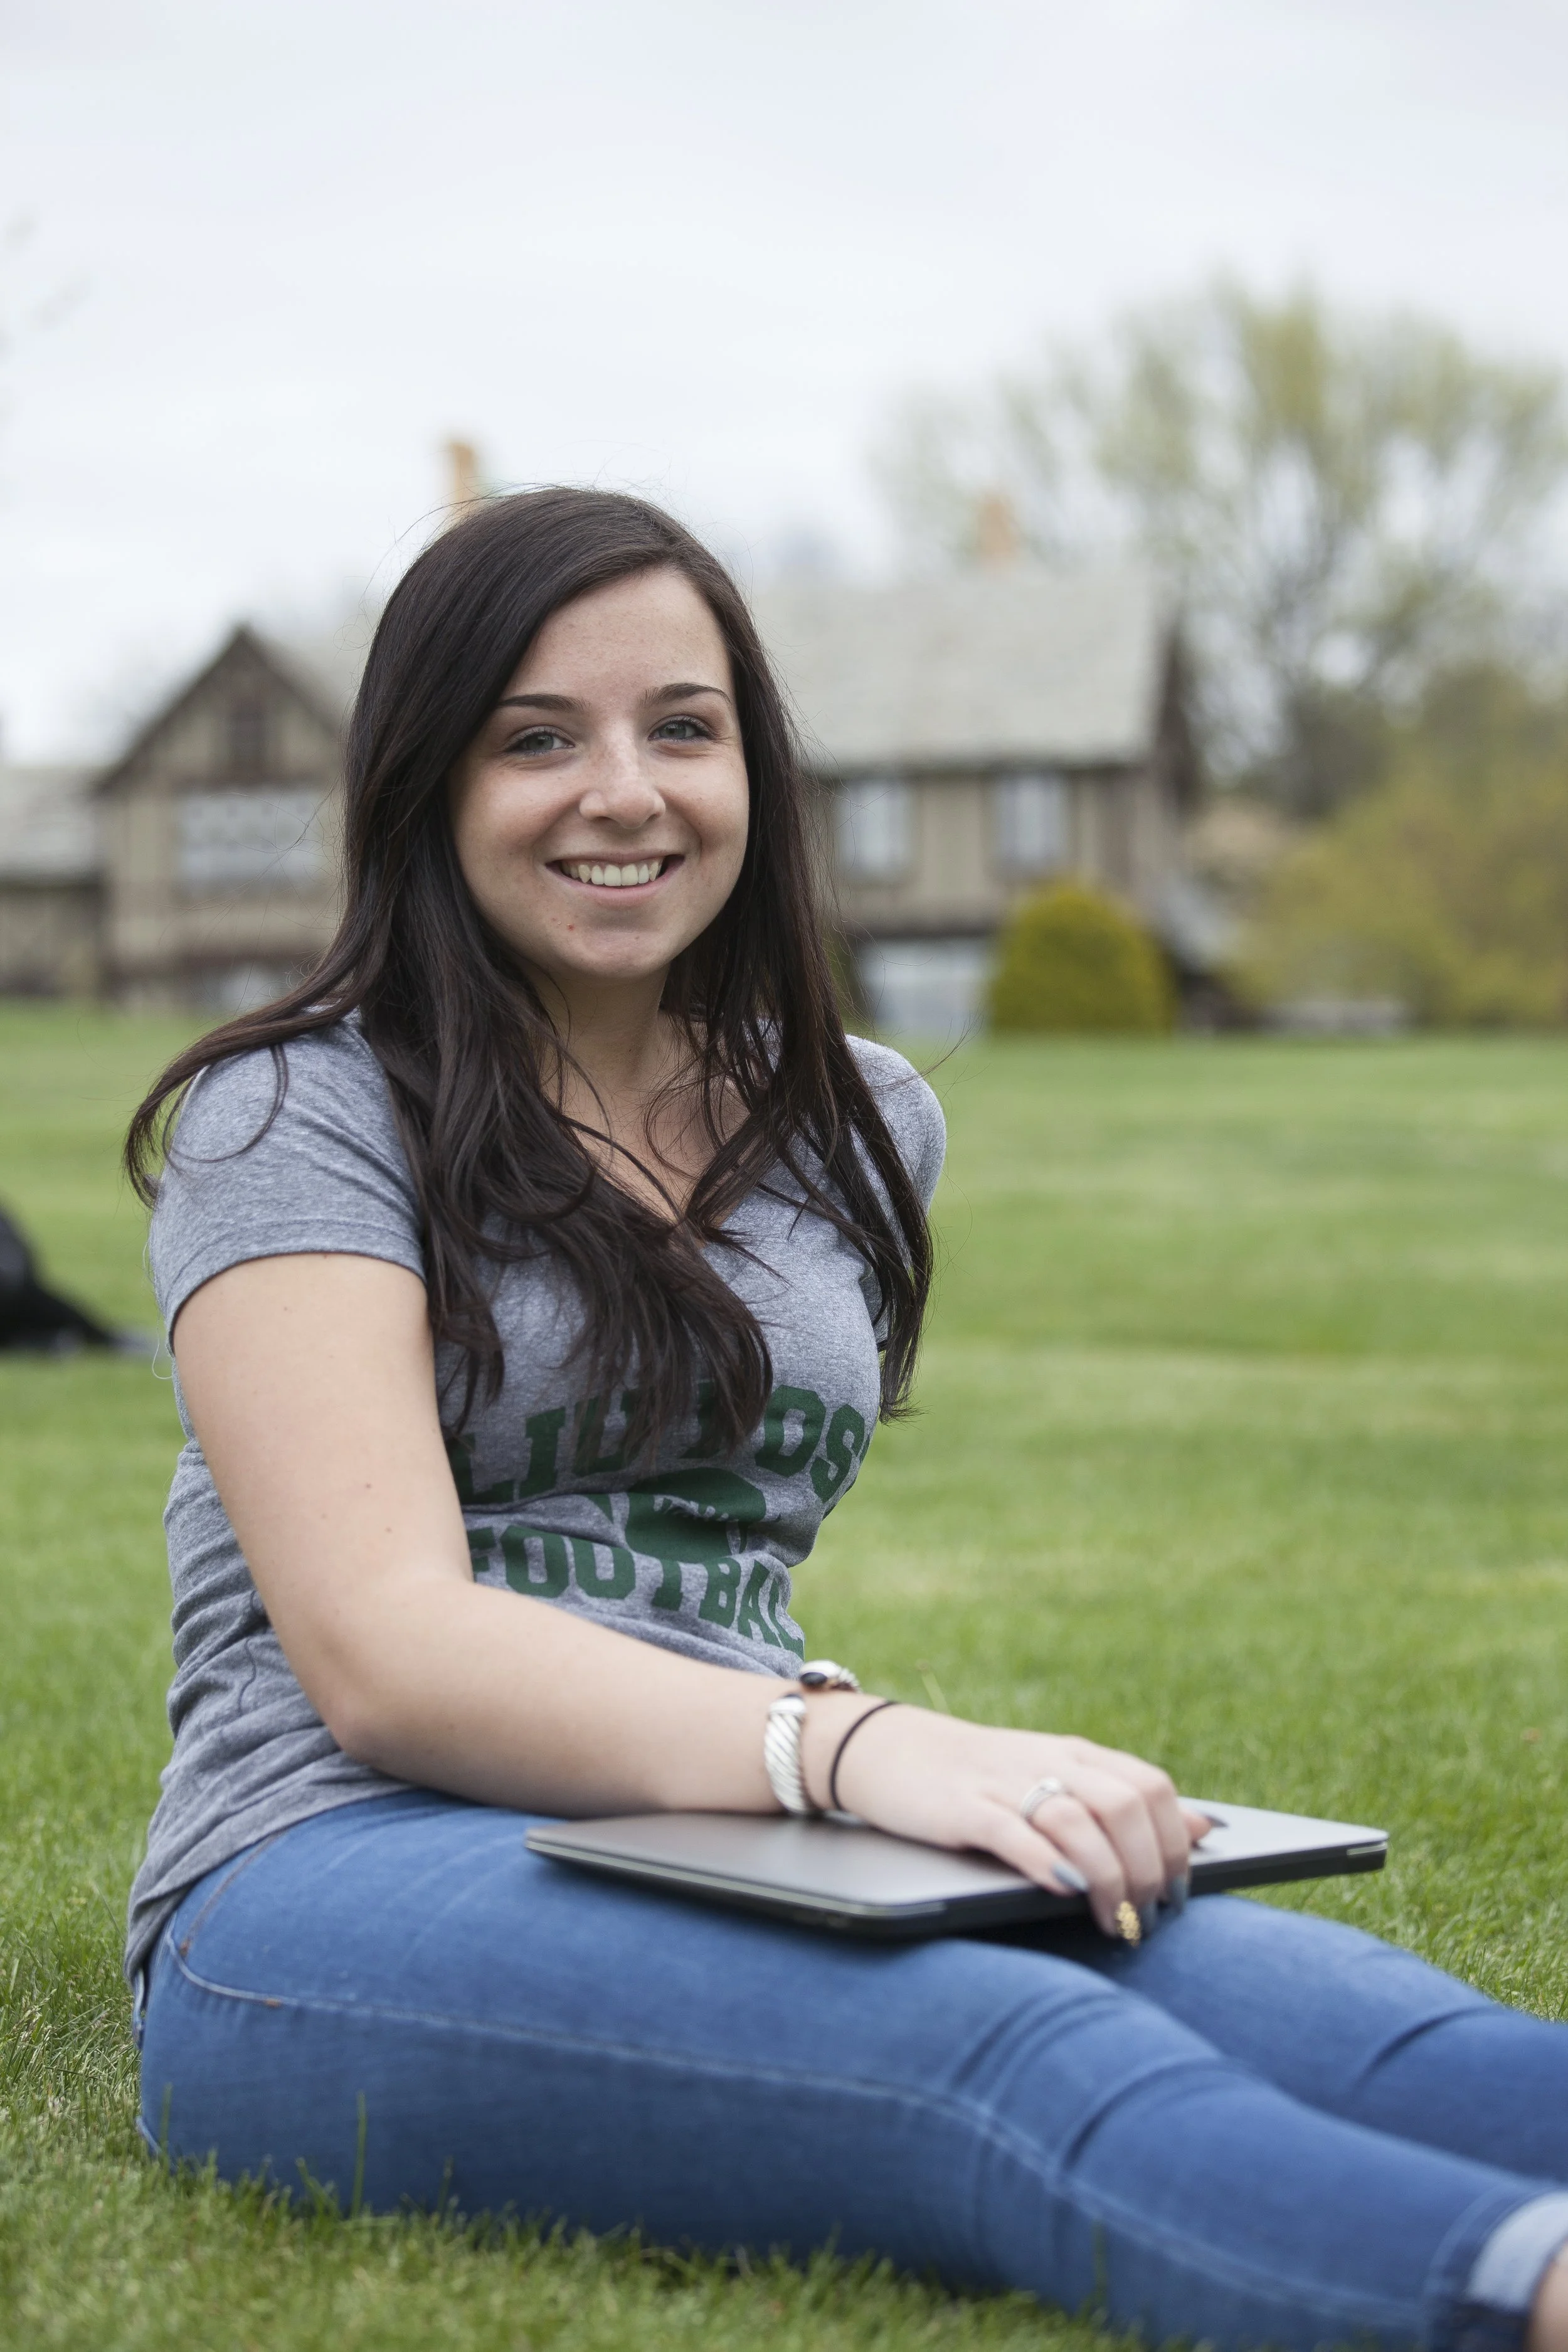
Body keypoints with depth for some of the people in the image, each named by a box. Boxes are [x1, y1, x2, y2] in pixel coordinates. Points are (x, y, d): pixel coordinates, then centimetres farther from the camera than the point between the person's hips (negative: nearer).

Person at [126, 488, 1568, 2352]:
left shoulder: (859, 1128, 18)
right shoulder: (297, 1116, 1)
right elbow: (384, 1650, -14)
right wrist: (844, 1746, -29)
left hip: (733, 1881, 5)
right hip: (340, 1905, -4)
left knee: (1267, 1979, -30)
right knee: (1004, 2049, -38)